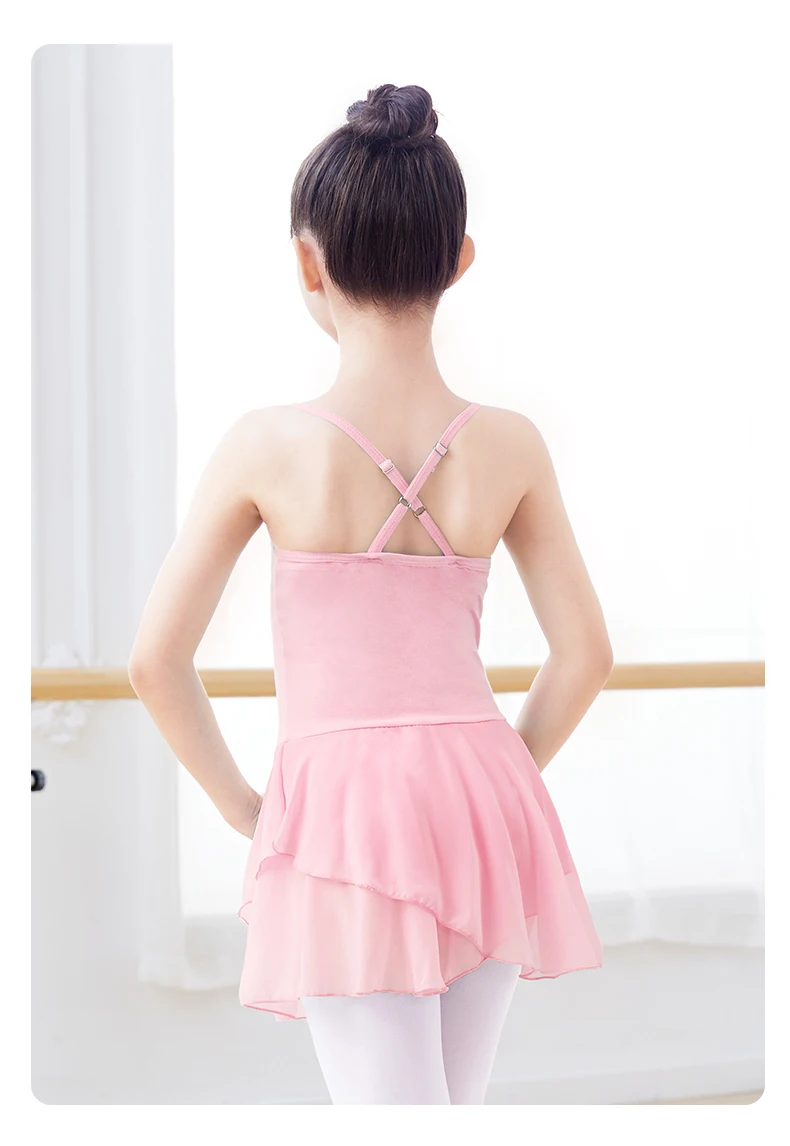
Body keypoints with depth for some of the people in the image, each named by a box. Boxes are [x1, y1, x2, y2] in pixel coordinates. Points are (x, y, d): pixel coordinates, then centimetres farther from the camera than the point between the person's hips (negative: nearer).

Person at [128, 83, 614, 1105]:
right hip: (484, 810, 4)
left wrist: (242, 805, 9)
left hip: (339, 811, -3)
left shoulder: (266, 446, -7)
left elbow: (157, 659, -3)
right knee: (454, 1105, 20)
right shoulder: (510, 445, -1)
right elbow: (585, 653, 5)